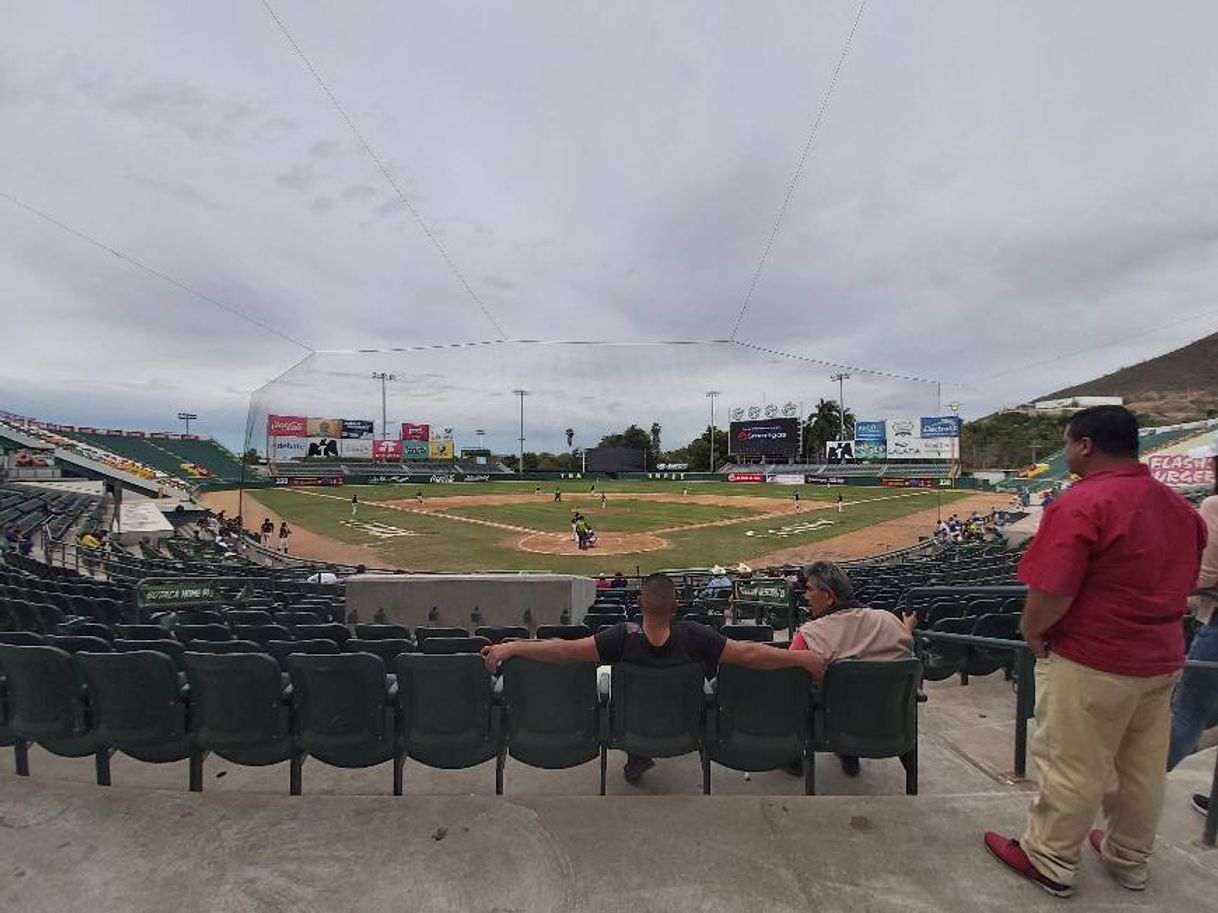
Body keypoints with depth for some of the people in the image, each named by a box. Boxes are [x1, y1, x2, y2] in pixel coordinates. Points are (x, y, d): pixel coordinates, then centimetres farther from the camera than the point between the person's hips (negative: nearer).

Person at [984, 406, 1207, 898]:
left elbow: (1050, 593, -27)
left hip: (1092, 663, -8)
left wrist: (1031, 631, -10)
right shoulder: (1180, 505, 5)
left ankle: (1049, 861, 23)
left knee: (1074, 767, 7)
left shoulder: (1081, 503, -24)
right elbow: (1185, 580, 16)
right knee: (1144, 768, 21)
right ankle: (1130, 860, 39)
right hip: (1162, 659, 8)